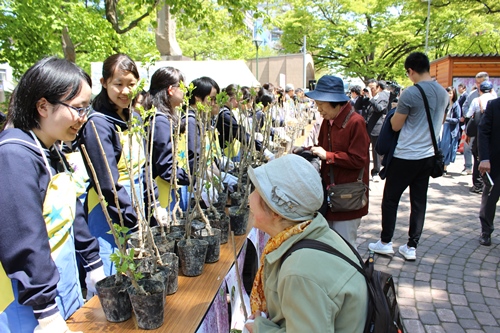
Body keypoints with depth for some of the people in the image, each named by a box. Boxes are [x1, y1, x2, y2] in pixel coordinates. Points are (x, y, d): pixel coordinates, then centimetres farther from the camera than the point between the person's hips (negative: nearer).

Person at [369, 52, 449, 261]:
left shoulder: (410, 93, -16)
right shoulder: (444, 94, 6)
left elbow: (395, 126, -8)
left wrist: (397, 110, 9)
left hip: (405, 156, -7)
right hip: (428, 155, 7)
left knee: (390, 199, 7)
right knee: (419, 202, 11)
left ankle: (385, 243, 17)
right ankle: (412, 247, 18)